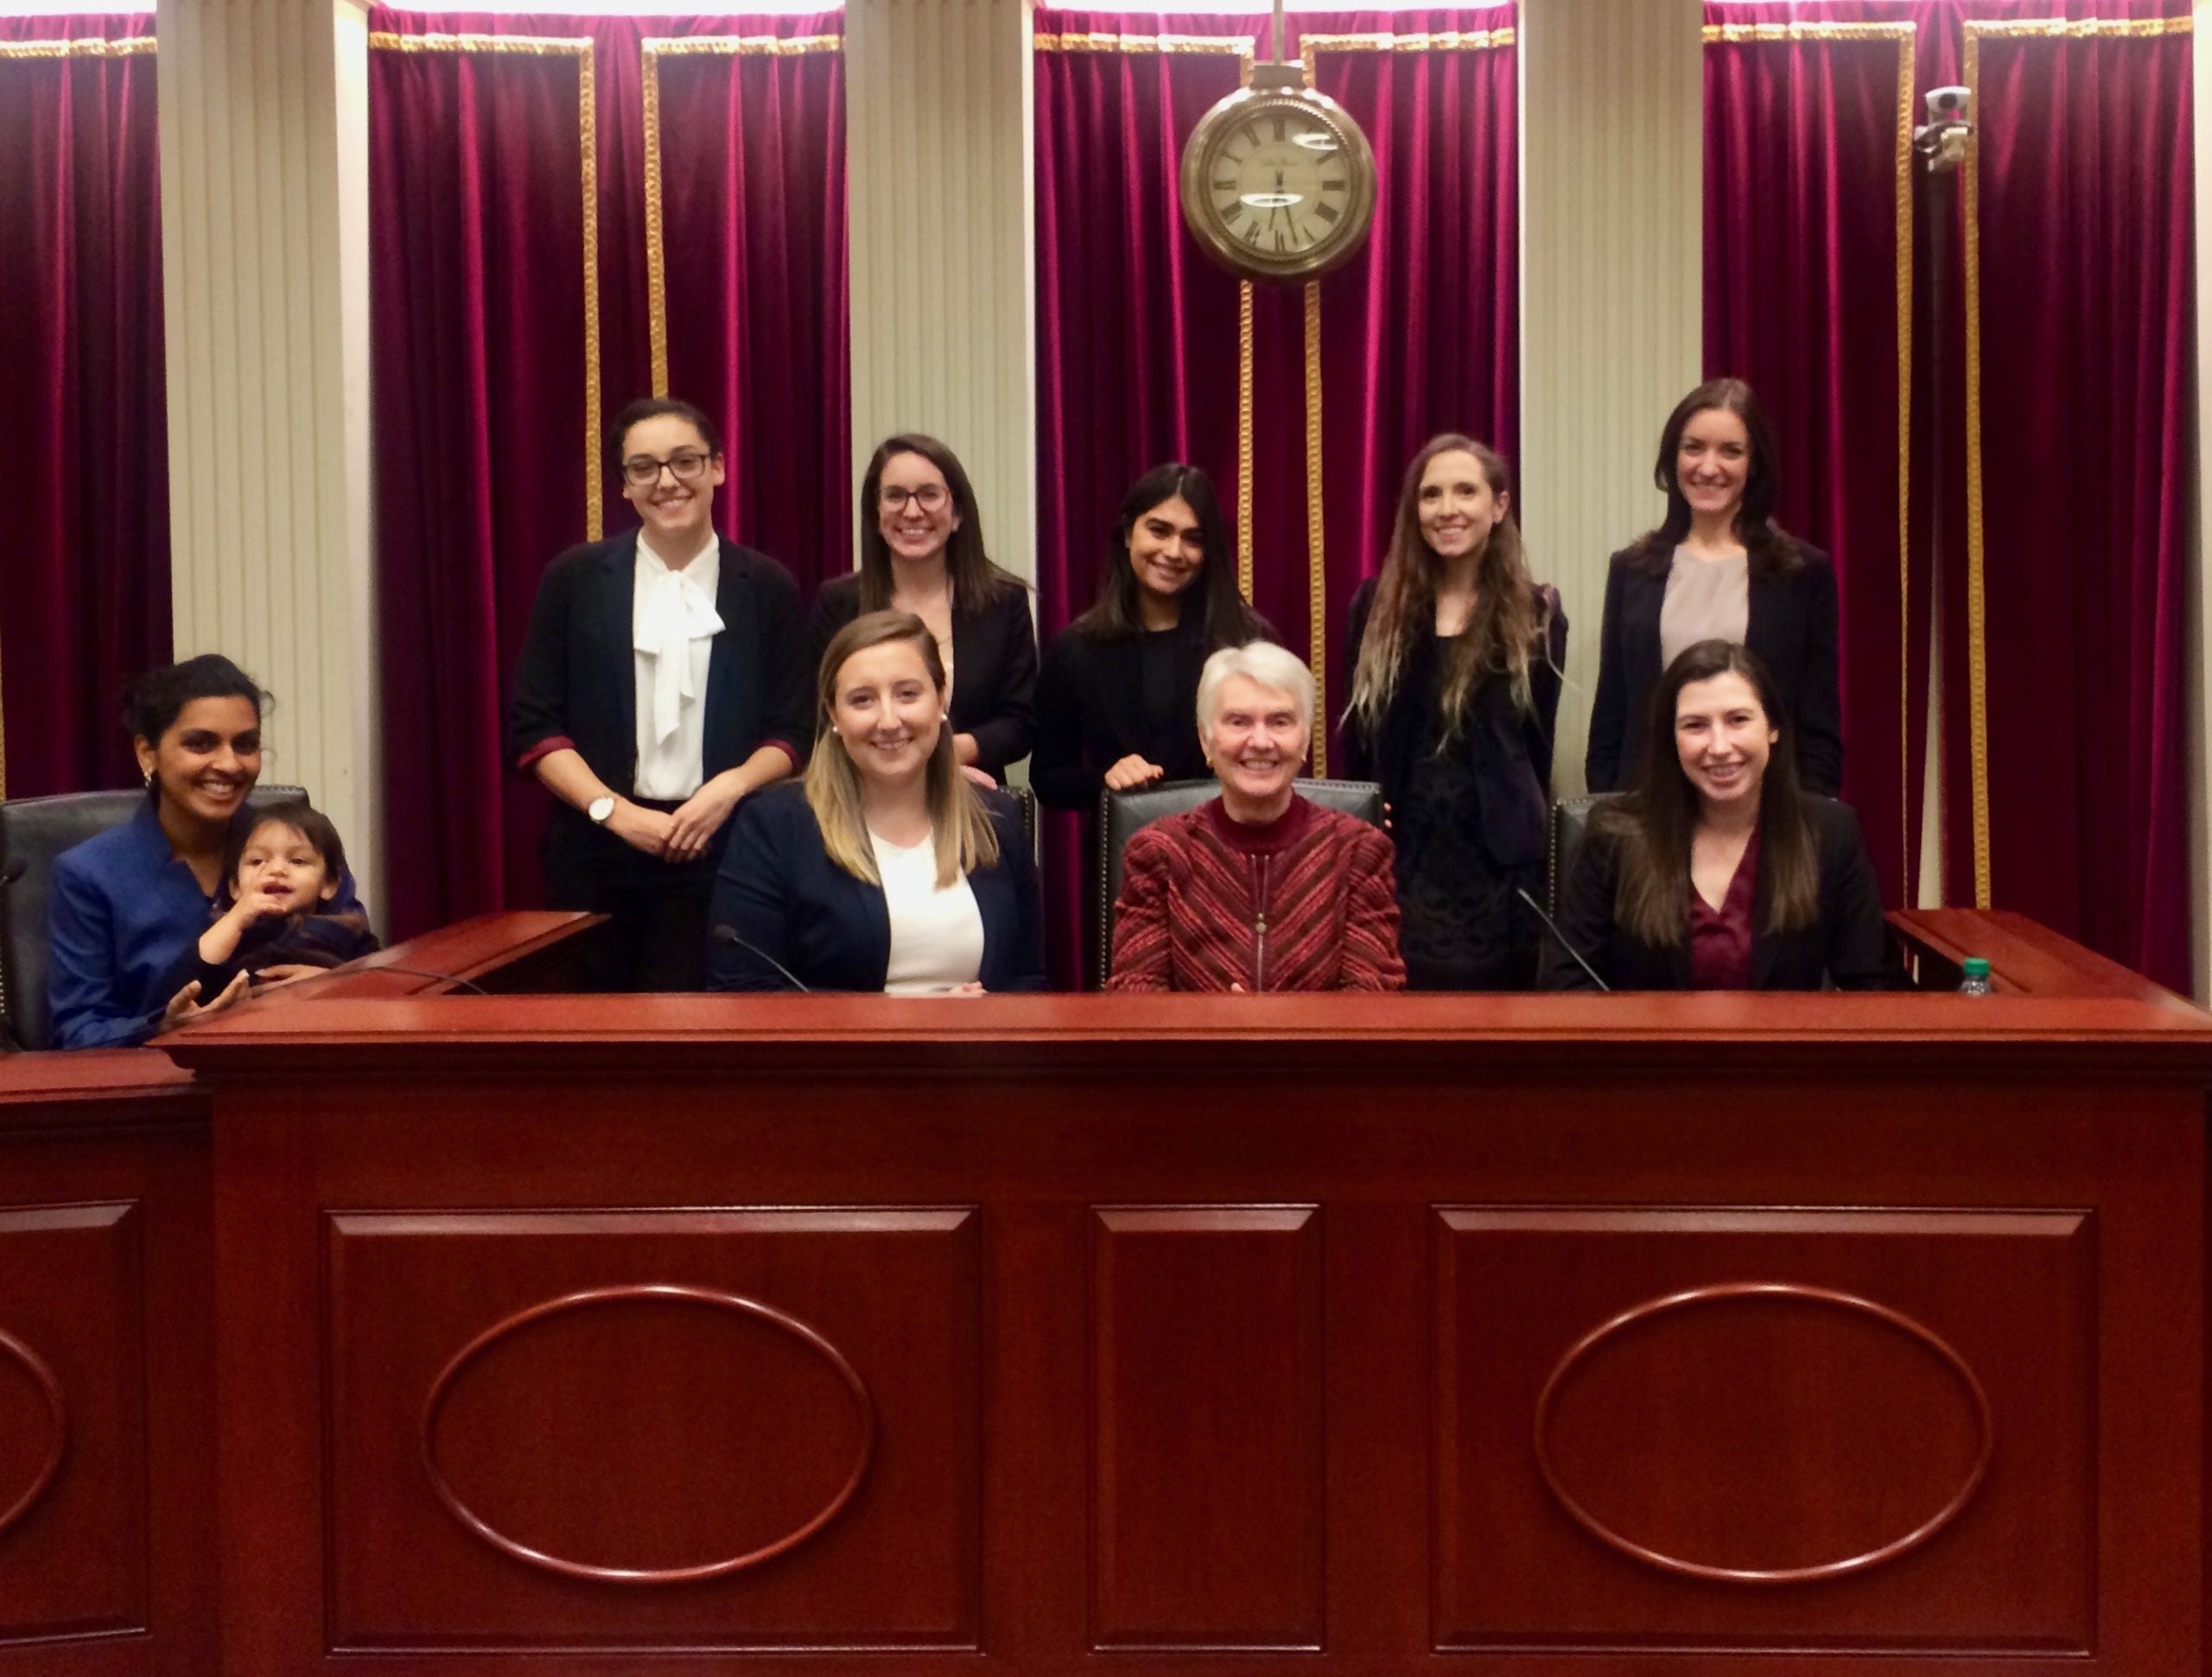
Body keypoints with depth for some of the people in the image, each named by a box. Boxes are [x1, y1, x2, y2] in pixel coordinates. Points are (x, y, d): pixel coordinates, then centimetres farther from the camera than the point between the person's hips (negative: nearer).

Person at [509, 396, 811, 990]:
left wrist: (730, 787, -13)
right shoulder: (574, 580, 6)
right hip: (596, 853, 1)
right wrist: (616, 811, -10)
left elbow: (793, 732, 7)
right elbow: (533, 724, 3)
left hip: (720, 849, 0)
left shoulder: (767, 588, 6)